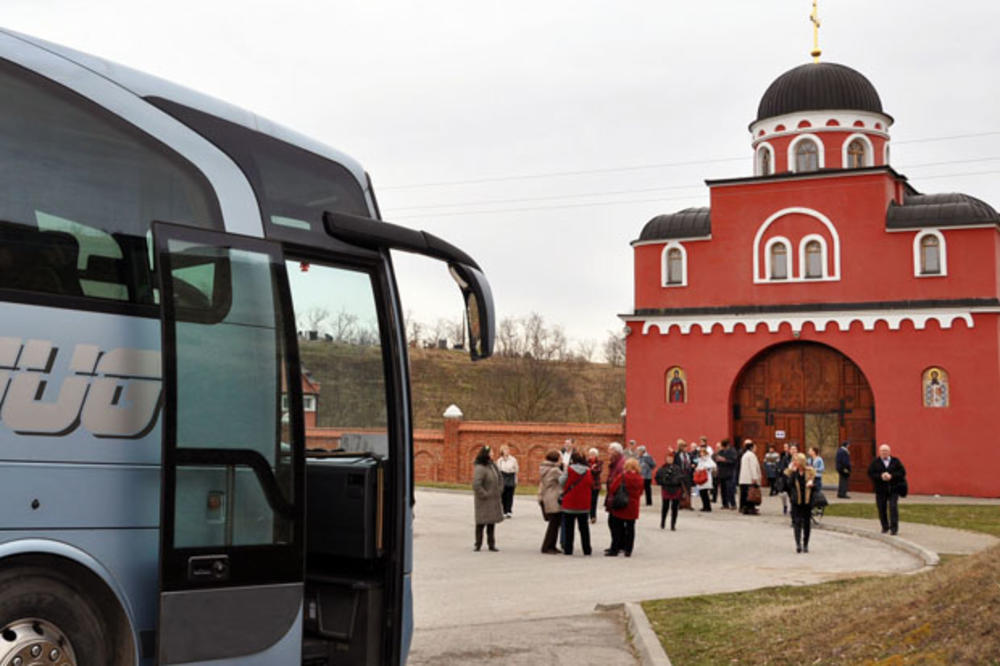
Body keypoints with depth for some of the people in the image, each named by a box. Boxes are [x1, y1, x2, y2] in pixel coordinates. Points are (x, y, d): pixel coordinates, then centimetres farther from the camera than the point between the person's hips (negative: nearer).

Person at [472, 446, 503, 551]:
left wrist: (497, 492, 12)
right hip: (484, 500, -8)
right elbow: (476, 485, -28)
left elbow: (499, 479, 21)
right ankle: (478, 544, 11)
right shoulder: (480, 468, -20)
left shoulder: (492, 465, 7)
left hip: (493, 499, 8)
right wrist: (484, 495, -19)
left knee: (492, 522, 12)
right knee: (481, 522, 1)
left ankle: (491, 544, 19)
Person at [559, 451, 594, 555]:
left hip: (569, 503, -3)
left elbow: (561, 482, -4)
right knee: (584, 527, 12)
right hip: (584, 504, 3)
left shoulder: (569, 470, -13)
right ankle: (587, 549, 13)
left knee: (568, 527, 7)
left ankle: (568, 549, 8)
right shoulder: (588, 471, -2)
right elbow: (591, 485, 7)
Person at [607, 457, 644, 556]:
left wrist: (615, 497, 5)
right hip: (633, 507, 4)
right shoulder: (640, 478, -1)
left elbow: (612, 489, -14)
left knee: (617, 528, 5)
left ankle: (614, 549, 7)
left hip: (620, 507, -4)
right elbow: (640, 492, 9)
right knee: (630, 528, 9)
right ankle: (628, 550, 10)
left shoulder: (622, 476, -15)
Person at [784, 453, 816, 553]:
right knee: (797, 522, -8)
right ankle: (798, 544, -13)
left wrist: (812, 484, -17)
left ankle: (805, 545, 17)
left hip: (807, 501, 1)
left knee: (807, 523, 6)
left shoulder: (810, 472, 3)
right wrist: (793, 472, -17)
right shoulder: (791, 472, 1)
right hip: (796, 501, -1)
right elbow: (789, 484, -13)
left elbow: (815, 485, 6)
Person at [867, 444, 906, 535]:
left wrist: (891, 476, -15)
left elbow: (902, 472, -1)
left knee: (893, 507, -12)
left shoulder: (895, 461, 6)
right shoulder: (875, 462, 5)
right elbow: (870, 473, -2)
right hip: (881, 490, 1)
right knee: (882, 509, 3)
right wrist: (880, 476, -18)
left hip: (893, 489, -1)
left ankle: (894, 527, -9)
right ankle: (885, 527, 20)